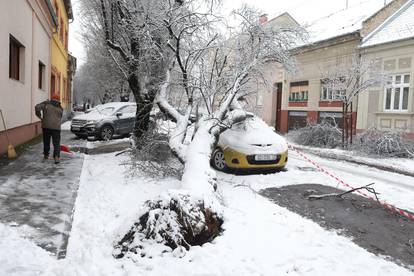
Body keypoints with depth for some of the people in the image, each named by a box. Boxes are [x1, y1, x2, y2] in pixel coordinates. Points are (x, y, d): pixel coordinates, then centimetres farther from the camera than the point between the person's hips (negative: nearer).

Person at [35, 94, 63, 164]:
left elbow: (37, 107, -6)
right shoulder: (60, 108, 15)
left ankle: (46, 155, 31)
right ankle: (56, 157, -12)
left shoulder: (46, 103, 8)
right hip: (56, 127, 0)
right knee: (56, 143, 3)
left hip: (46, 126, 0)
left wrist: (39, 116, 8)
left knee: (46, 141, 17)